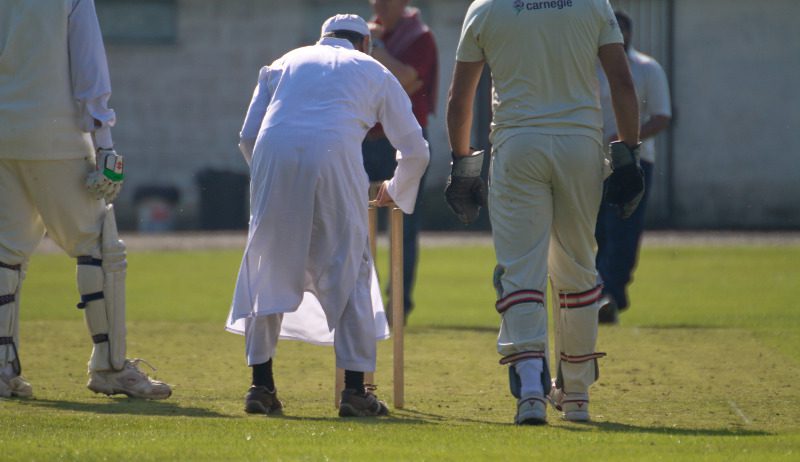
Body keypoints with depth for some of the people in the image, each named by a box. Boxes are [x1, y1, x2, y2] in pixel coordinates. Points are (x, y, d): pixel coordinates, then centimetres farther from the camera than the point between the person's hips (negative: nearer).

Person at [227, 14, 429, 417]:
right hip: (334, 154, -2)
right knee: (348, 269, 6)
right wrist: (395, 191, 45)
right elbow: (415, 149, 26)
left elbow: (247, 135, 22)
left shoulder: (284, 63, 31)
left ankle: (261, 384, 10)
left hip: (272, 155, 2)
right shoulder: (374, 72, 27)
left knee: (267, 268, 13)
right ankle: (354, 388, 1)